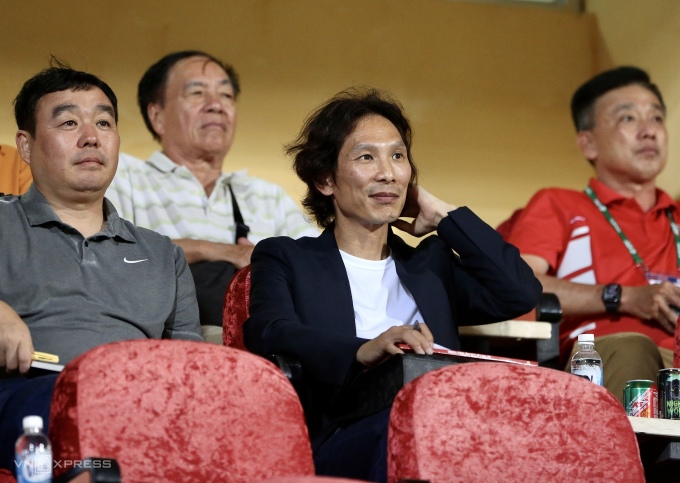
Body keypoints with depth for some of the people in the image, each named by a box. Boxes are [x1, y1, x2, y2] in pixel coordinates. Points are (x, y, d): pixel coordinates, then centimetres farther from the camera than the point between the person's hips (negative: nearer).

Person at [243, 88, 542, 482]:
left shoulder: (432, 263, 31)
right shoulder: (285, 259, 19)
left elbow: (522, 293, 13)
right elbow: (270, 337, -3)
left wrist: (442, 215, 21)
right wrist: (364, 351, -24)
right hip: (339, 444, -3)